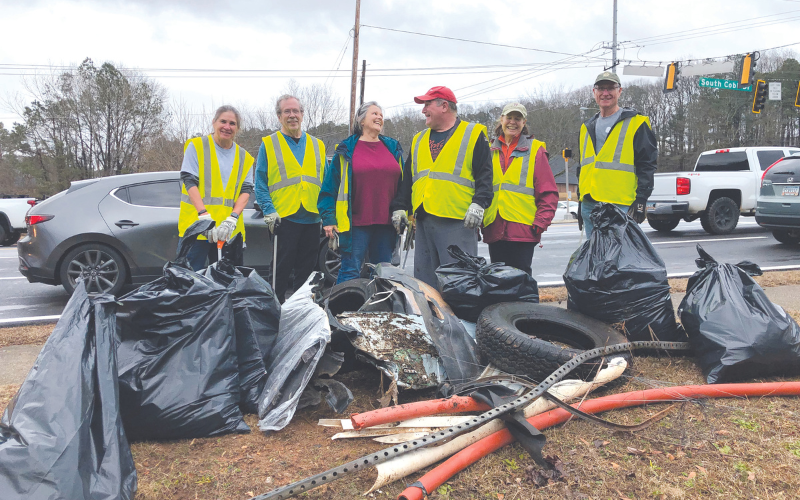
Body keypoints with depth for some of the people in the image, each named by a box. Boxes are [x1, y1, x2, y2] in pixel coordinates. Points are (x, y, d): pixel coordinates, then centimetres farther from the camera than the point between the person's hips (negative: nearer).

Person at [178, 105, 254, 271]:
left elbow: (246, 189, 4)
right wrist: (204, 215, -17)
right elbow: (189, 181, -4)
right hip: (196, 226, -3)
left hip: (230, 231, 3)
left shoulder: (244, 158, 13)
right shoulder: (196, 146, 5)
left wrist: (232, 219, -13)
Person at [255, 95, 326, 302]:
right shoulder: (268, 144, 4)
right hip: (284, 217, -3)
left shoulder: (317, 145, 14)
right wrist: (269, 211, -11)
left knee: (307, 271, 10)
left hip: (312, 217, 3)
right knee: (282, 269, 1)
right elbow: (260, 184, 0)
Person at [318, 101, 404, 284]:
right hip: (356, 223, -3)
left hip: (386, 222, 4)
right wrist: (328, 218, -6)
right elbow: (330, 186, 1)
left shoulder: (393, 148, 13)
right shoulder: (347, 149, 3)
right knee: (350, 272, -4)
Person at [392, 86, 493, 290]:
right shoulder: (419, 140, 22)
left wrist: (478, 204, -16)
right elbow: (407, 178, 23)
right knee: (424, 278, 9)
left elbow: (485, 174, -3)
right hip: (423, 220, 6)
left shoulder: (473, 134, 4)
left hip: (458, 221, -6)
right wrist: (401, 207, 14)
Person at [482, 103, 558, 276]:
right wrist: (480, 222, 6)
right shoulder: (490, 150, 15)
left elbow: (549, 192, 0)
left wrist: (541, 222, -8)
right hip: (494, 229, 4)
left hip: (523, 229, -4)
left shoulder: (535, 149, 4)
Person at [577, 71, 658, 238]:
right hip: (589, 205, 6)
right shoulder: (588, 127, 20)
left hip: (621, 206, -6)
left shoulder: (636, 123, 2)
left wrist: (641, 199, -13)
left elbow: (647, 164, -4)